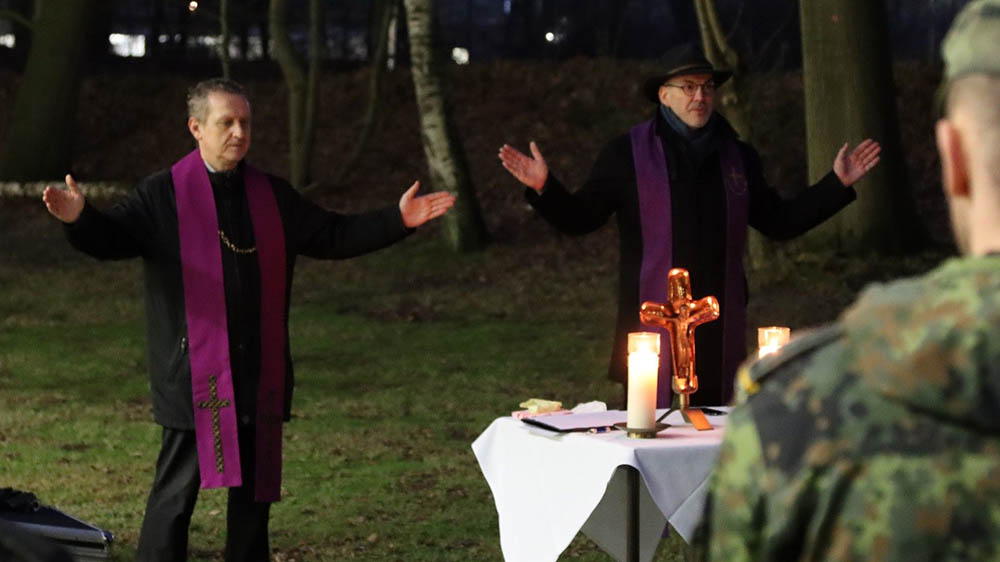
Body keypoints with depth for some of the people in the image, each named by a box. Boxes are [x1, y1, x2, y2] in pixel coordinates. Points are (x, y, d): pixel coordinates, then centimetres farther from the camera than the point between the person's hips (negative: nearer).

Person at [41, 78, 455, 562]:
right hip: (195, 372, -5)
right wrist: (80, 217, -35)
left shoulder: (272, 196, 11)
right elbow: (110, 239, -13)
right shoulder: (164, 195, -3)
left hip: (259, 373, 5)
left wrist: (397, 219, 6)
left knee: (254, 492, 12)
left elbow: (332, 236, 14)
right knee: (177, 492, -2)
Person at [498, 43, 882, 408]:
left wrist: (837, 184, 16)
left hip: (720, 330, 4)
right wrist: (544, 187, -17)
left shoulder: (738, 157, 15)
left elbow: (779, 222, 20)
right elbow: (579, 219, 1)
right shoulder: (627, 154, 3)